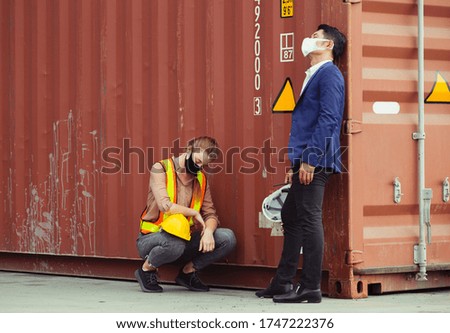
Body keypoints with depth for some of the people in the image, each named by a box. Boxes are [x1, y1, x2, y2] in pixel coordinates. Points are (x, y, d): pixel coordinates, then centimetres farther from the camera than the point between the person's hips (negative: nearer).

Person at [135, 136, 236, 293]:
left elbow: (210, 214, 6)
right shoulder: (160, 169, -10)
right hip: (151, 237, -6)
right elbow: (165, 206, -24)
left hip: (184, 238, 6)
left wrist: (208, 232, -17)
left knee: (228, 238, -12)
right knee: (175, 243, -41)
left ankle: (188, 271, 6)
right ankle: (147, 269, -8)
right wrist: (194, 213, -12)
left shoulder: (201, 178, 10)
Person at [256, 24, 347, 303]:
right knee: (291, 217, 14)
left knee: (309, 219, -8)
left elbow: (328, 119, -18)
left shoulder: (329, 74, -9)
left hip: (315, 161, -10)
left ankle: (311, 288, -5)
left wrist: (310, 161, -22)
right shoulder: (315, 75, 22)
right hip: (306, 160, 10)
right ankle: (283, 283, 20)